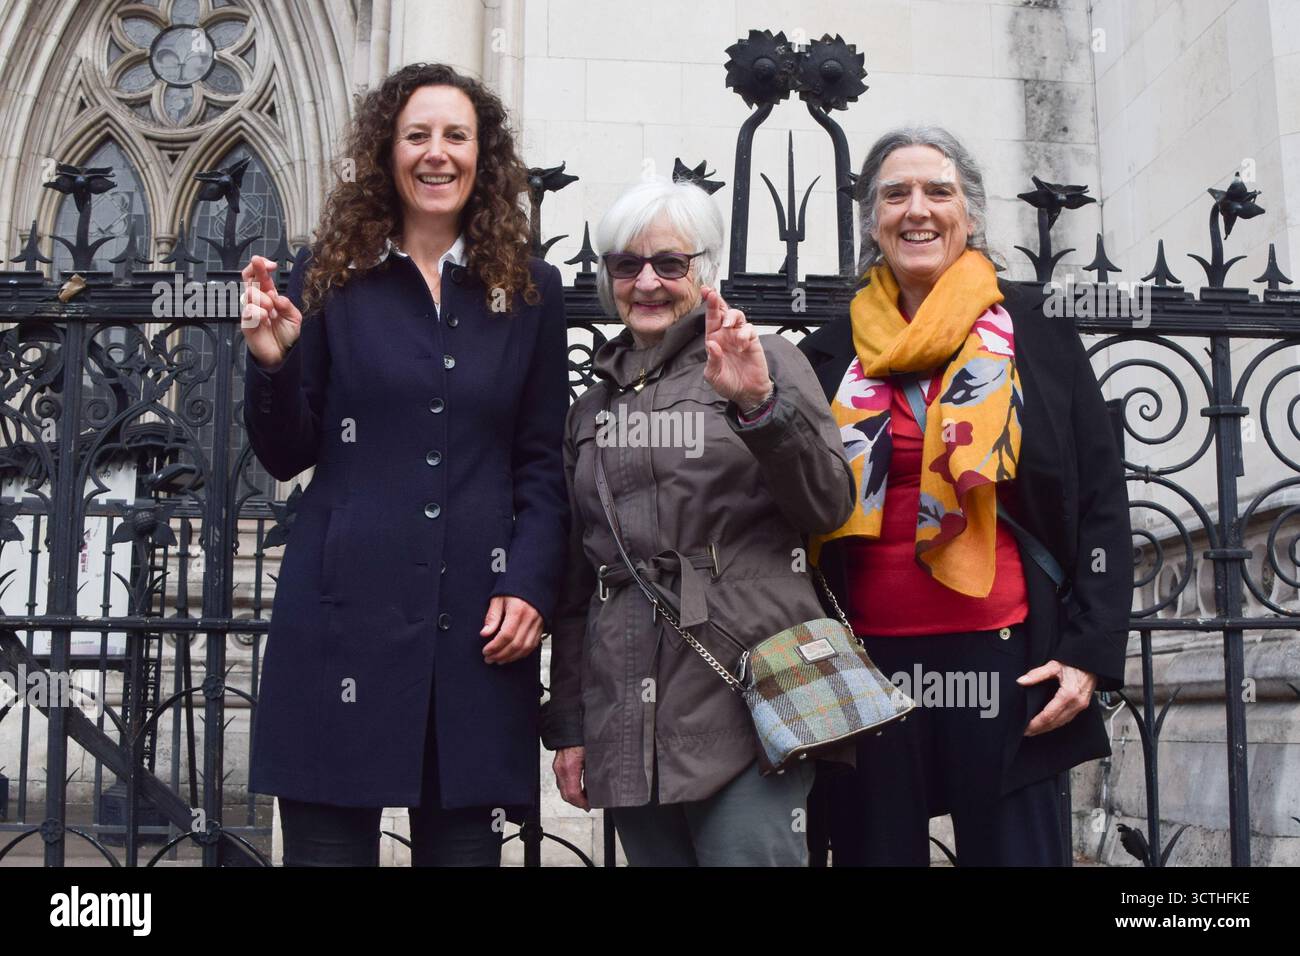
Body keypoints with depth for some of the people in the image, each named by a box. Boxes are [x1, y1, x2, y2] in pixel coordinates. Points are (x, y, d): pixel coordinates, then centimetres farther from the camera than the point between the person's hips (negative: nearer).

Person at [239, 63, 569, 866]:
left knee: (463, 841, 6)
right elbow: (287, 457, 6)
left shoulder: (530, 290, 9)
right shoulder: (331, 278, 6)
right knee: (328, 840, 4)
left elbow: (545, 464, 8)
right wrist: (273, 362, -11)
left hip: (478, 615, 1)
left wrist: (531, 584, -5)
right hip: (345, 607, -1)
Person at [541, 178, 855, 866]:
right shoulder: (592, 408, 17)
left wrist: (758, 403, -20)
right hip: (627, 720, 4)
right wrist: (567, 726, 16)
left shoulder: (768, 360, 5)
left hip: (745, 698, -4)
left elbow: (829, 507, -5)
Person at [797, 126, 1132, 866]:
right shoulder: (831, 357, 9)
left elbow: (1101, 507, 4)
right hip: (869, 666, 2)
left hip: (1007, 664, -1)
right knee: (876, 850, 7)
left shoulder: (1041, 339, 5)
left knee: (1018, 850, 2)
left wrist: (1092, 653, -5)